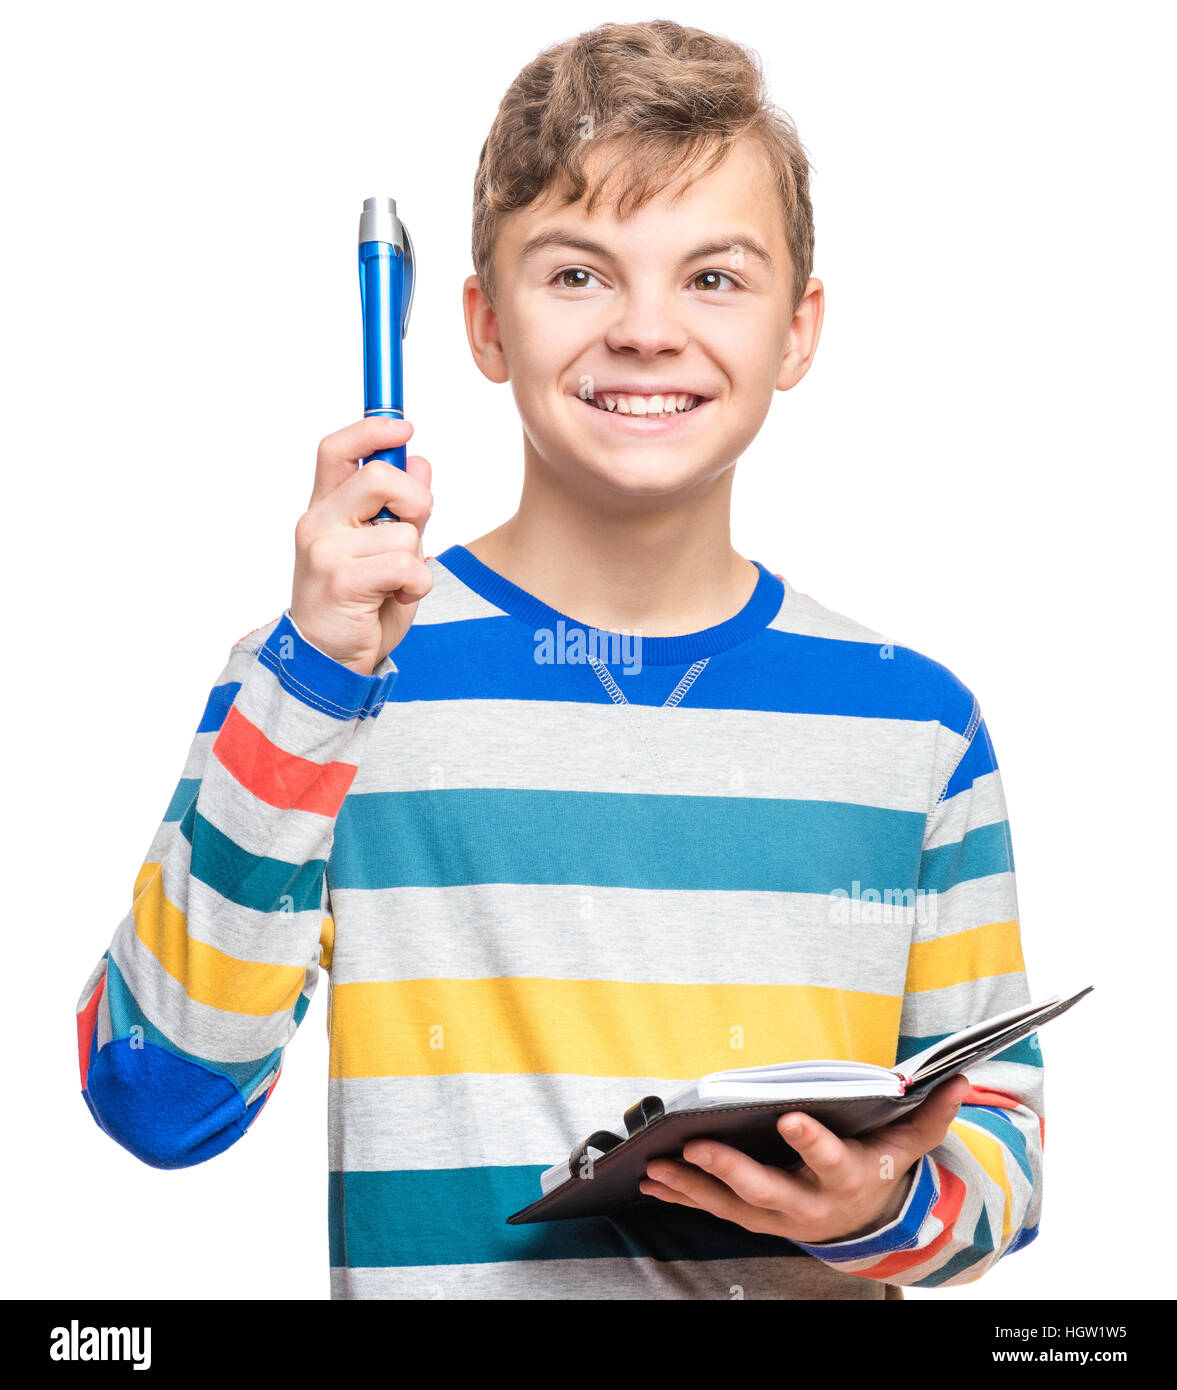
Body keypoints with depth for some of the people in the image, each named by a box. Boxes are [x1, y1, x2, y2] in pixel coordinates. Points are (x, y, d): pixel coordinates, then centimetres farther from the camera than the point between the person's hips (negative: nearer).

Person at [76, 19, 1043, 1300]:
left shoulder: (913, 721, 4)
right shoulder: (320, 673, -3)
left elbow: (999, 1122, 10)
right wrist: (312, 680, -17)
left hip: (815, 1271, 3)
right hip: (439, 1277, -2)